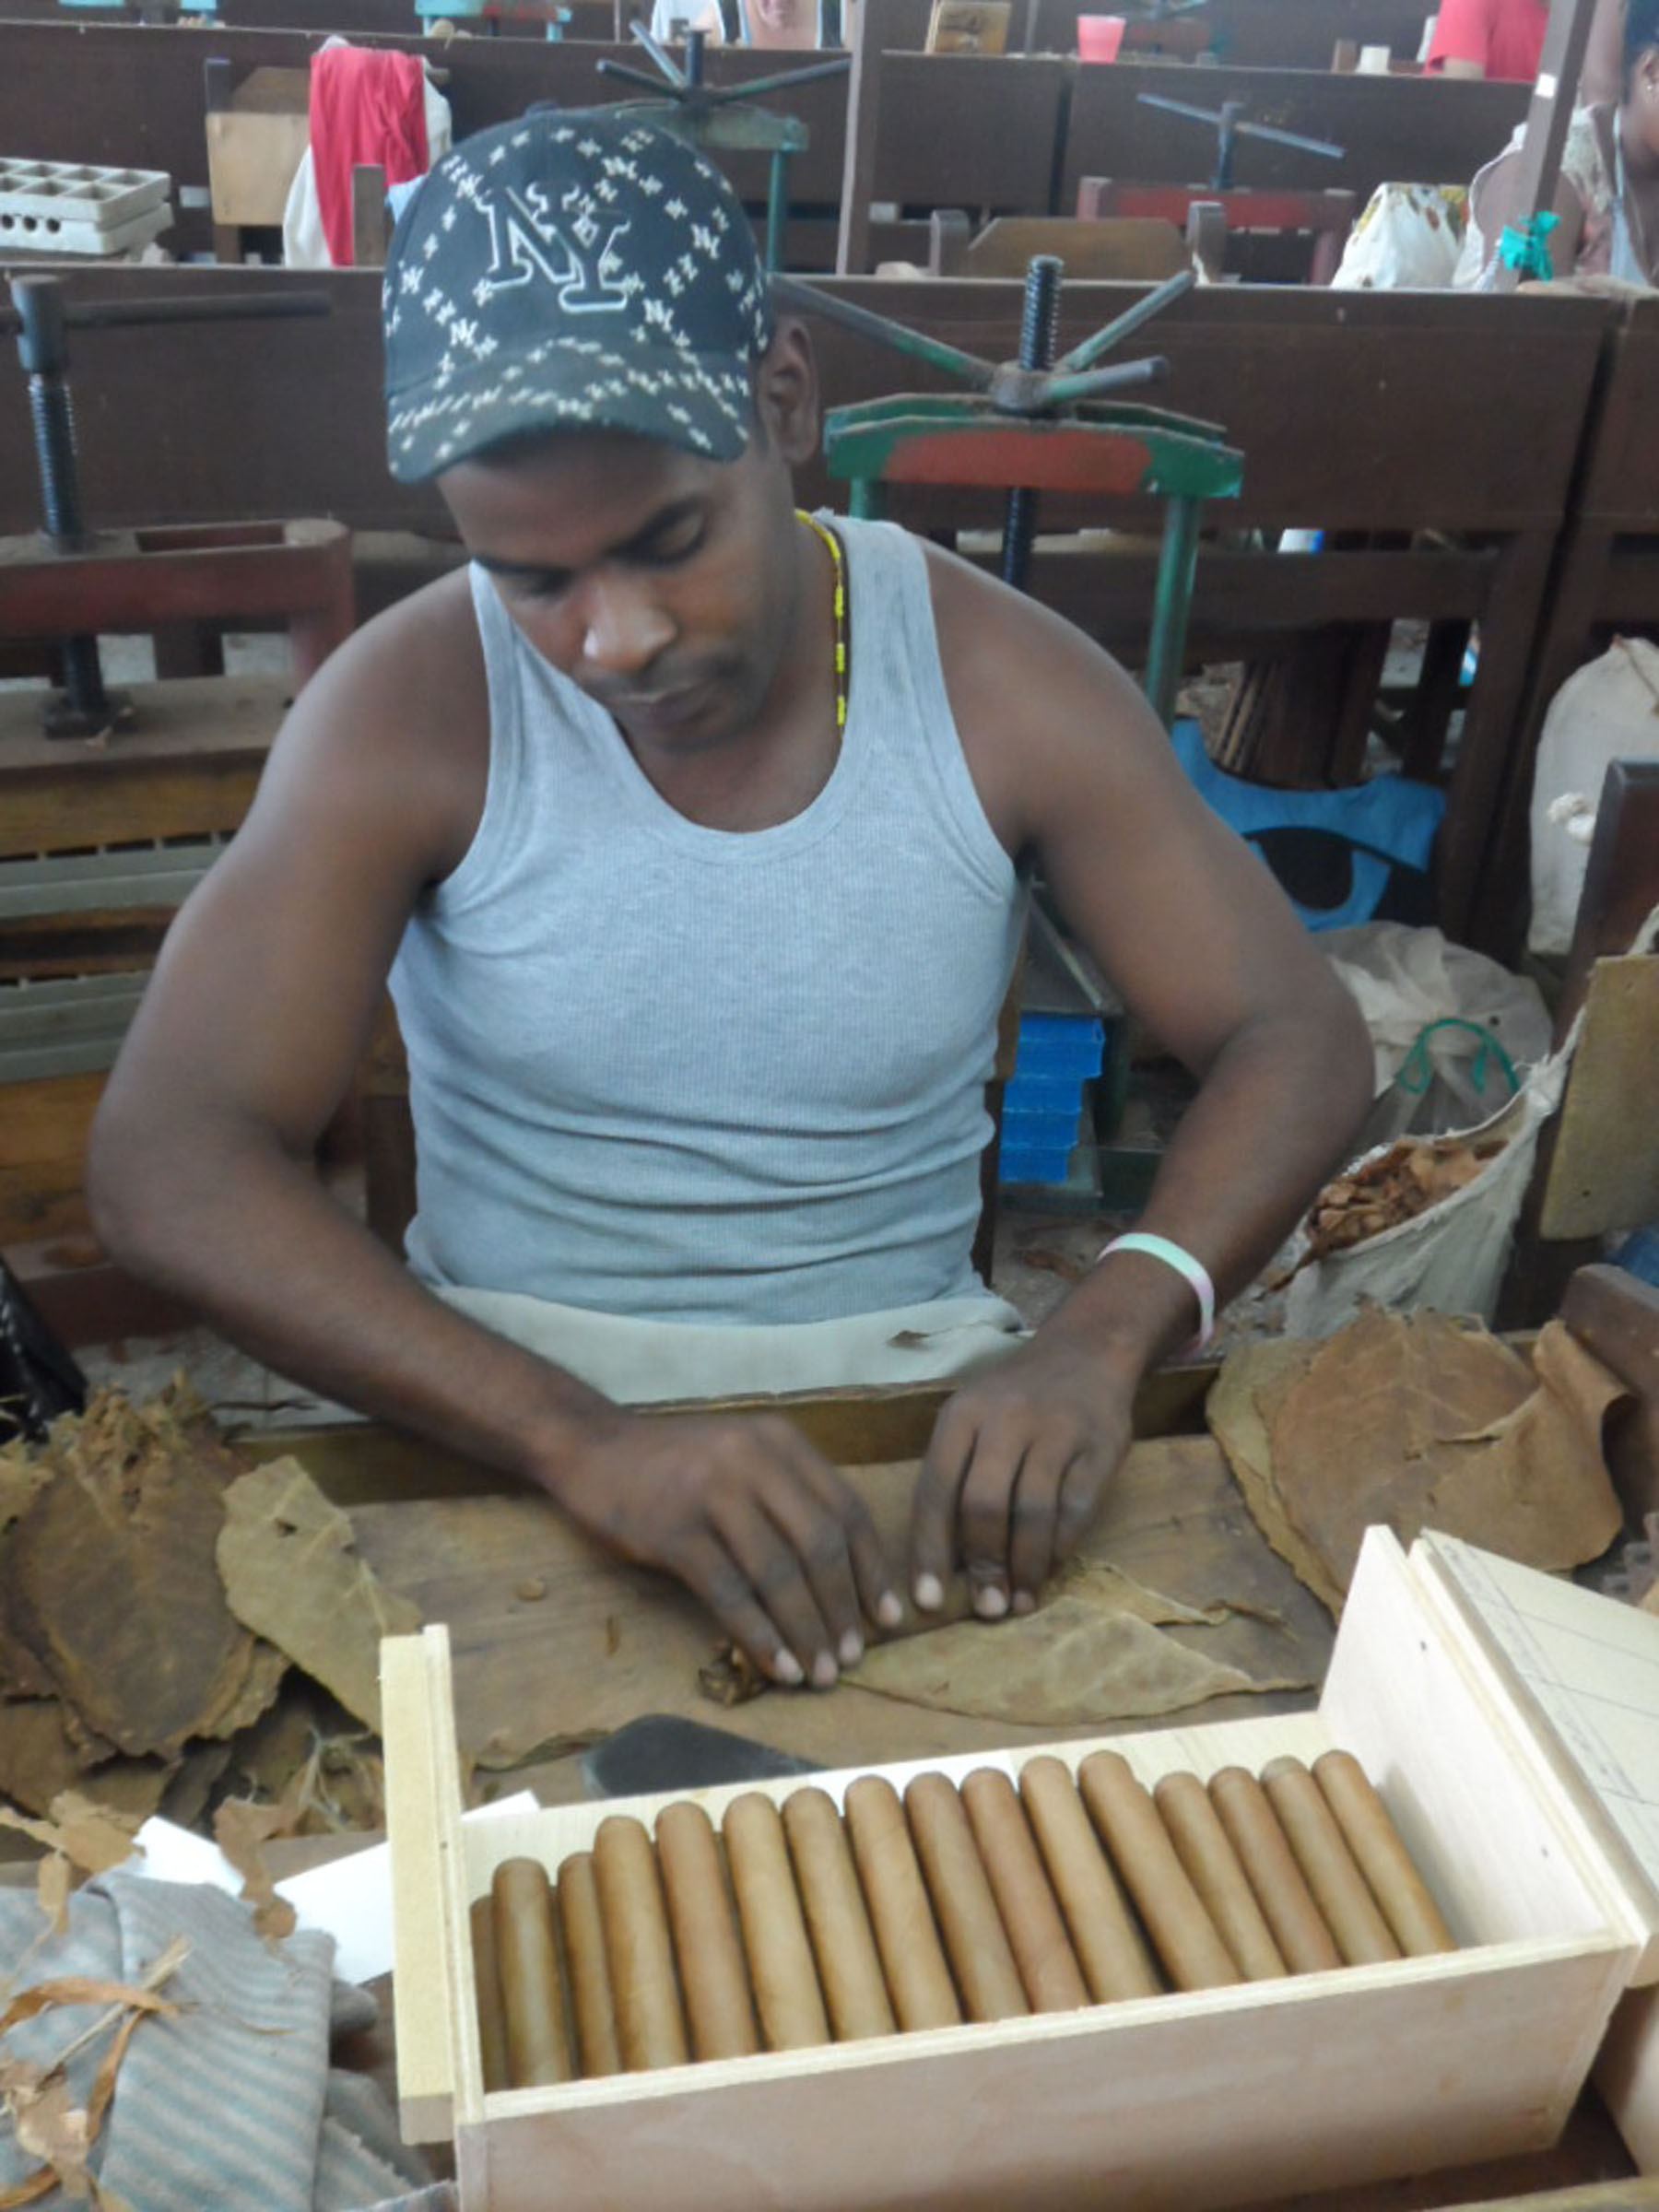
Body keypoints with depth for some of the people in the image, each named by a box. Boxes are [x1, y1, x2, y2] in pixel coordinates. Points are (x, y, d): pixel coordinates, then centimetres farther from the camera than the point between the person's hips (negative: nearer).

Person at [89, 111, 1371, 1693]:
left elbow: (1298, 1036, -6)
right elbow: (164, 1161, -18)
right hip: (504, 1390, -1)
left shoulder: (999, 685, -7)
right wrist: (579, 1441, -33)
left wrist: (1102, 1338, -26)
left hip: (906, 1375, 2)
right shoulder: (411, 712, -11)